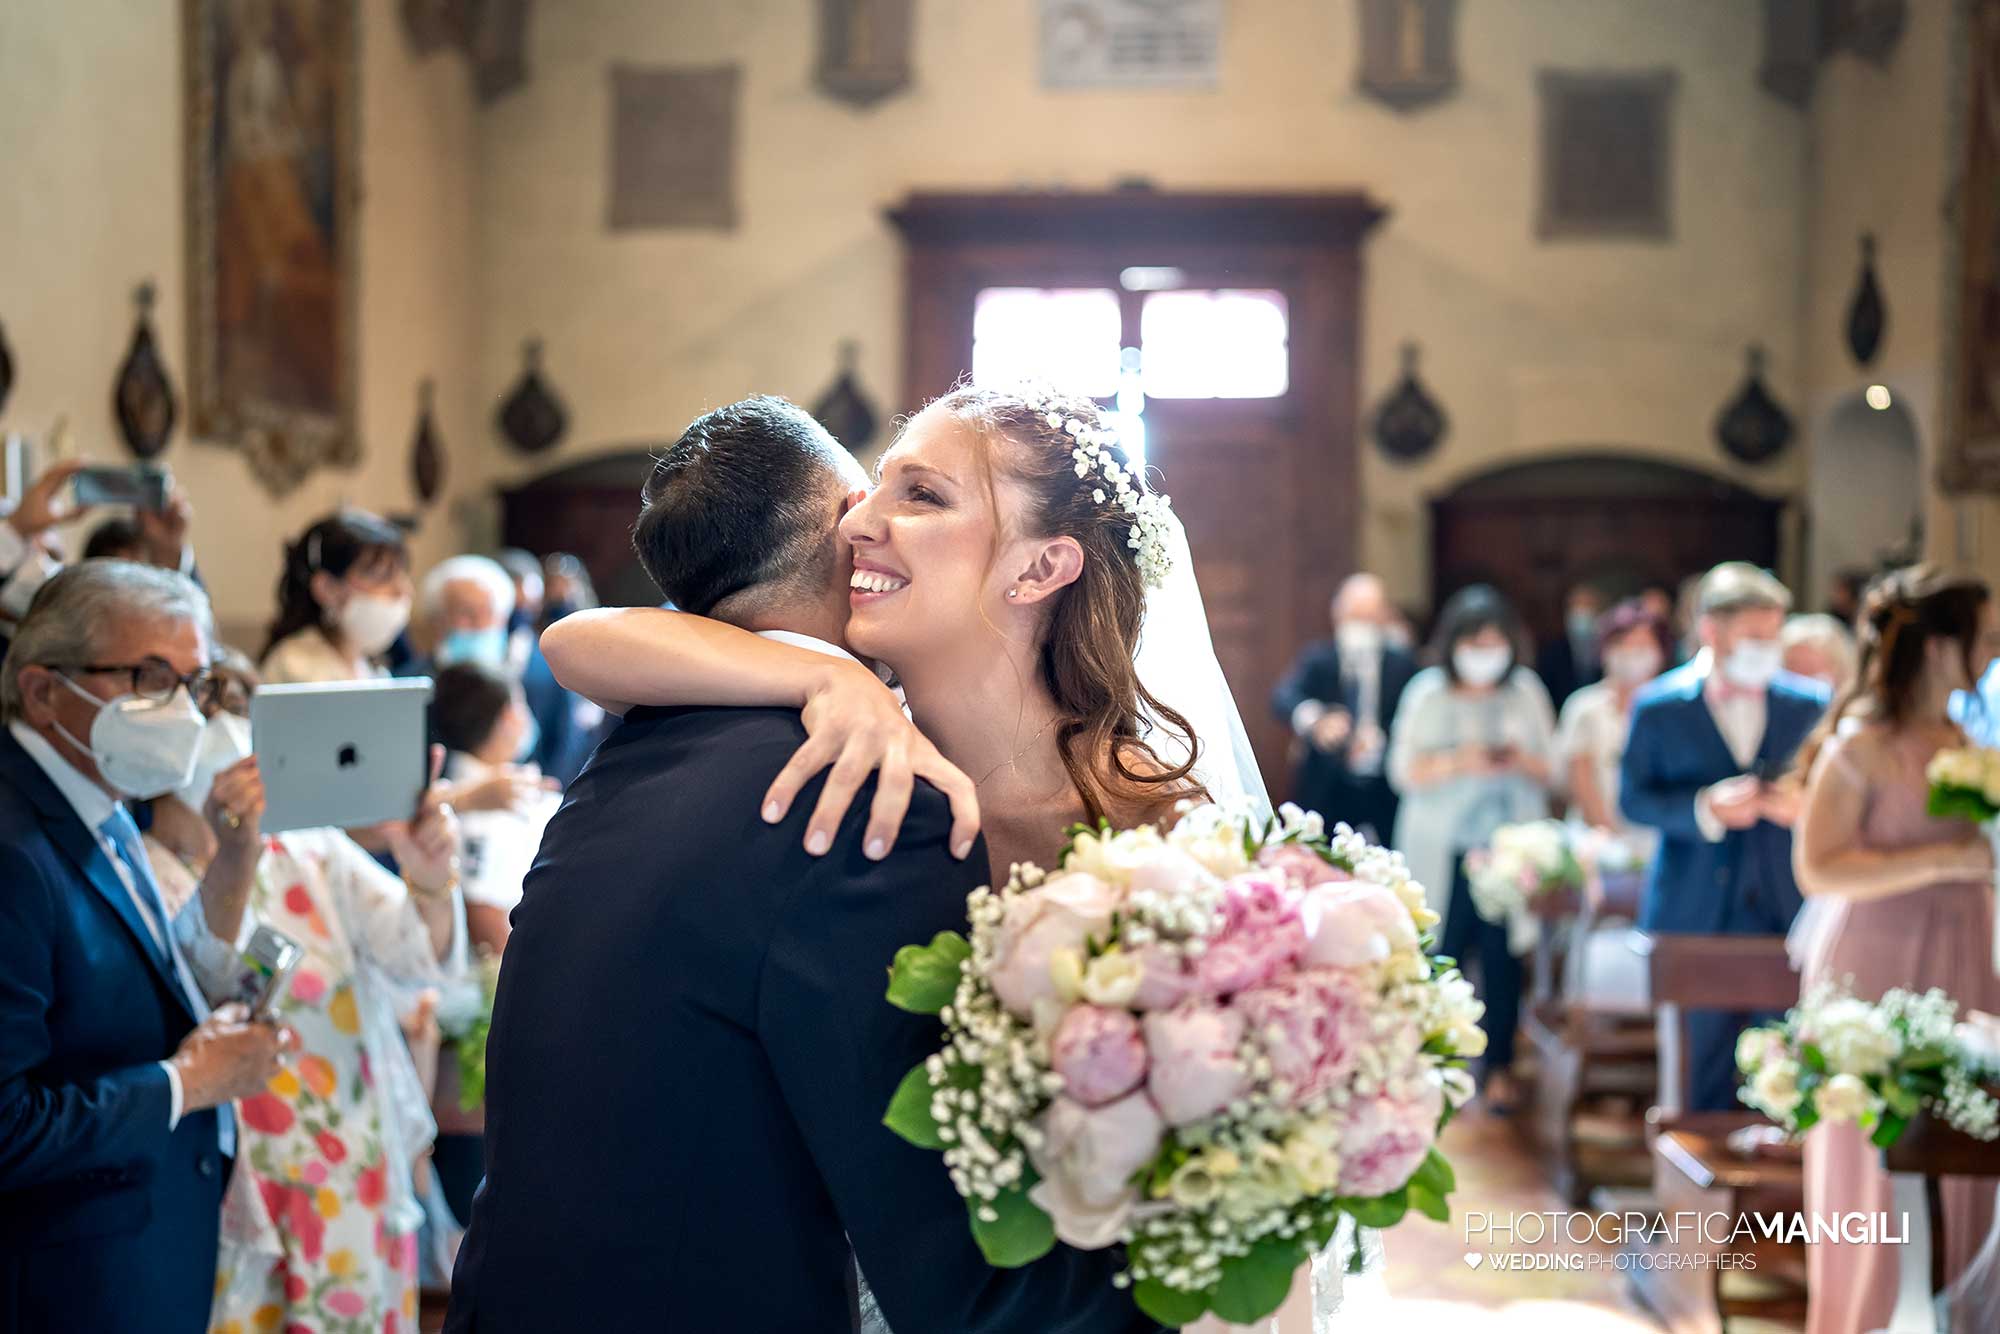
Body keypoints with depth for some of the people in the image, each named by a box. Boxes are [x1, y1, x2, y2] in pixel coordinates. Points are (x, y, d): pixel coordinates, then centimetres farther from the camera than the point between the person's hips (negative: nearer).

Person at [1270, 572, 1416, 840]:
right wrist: (1314, 720, -40)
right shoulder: (1317, 660, 1)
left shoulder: (1402, 665, 6)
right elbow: (1284, 697, -18)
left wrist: (1381, 740, -22)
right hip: (1324, 796, -1)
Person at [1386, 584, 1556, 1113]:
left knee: (1503, 956, -3)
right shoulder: (1428, 694, 4)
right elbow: (1404, 771, 0)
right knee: (1443, 953, -5)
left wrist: (1523, 761, -12)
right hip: (1444, 849, -1)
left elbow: (1551, 769, 10)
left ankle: (1499, 1067, 5)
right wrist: (1458, 763, -15)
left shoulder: (1527, 692, 8)